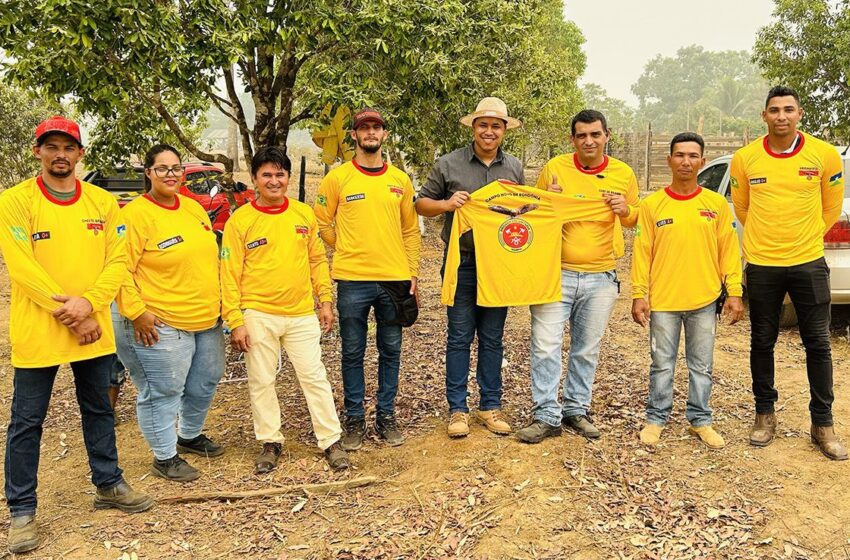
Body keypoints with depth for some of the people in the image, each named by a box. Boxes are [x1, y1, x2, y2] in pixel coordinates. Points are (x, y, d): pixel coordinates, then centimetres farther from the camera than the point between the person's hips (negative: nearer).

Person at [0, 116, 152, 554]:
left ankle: (108, 485, 34)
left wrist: (88, 304, -17)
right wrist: (69, 315, -17)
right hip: (37, 331, -4)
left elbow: (117, 259, -1)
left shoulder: (102, 202, 5)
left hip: (93, 328, 4)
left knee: (98, 409, 17)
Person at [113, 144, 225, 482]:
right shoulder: (136, 214, -14)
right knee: (163, 391, 1)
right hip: (161, 326, -8)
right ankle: (164, 457, 20)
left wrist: (218, 300, 16)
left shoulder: (193, 207, 10)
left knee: (205, 383, 21)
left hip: (207, 321, 8)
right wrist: (136, 312, -20)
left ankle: (190, 435, 43)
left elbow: (211, 257, 19)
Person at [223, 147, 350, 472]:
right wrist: (235, 321, -9)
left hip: (302, 314, 2)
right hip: (258, 315, -1)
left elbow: (317, 260, 12)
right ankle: (270, 443, 23)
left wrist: (325, 300, 7)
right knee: (261, 382, 7)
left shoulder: (304, 214, 5)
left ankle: (331, 441, 14)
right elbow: (230, 275, -4)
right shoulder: (240, 221, -4)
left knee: (315, 377, 5)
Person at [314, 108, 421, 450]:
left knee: (391, 352, 10)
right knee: (353, 353, 6)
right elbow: (321, 223, 5)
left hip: (394, 279, 3)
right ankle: (354, 419, 19)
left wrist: (413, 273, 7)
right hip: (353, 280, -2)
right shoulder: (338, 178, 0)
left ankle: (386, 416, 23)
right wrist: (347, 248, 4)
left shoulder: (400, 180, 8)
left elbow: (410, 230, 11)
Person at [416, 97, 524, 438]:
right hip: (461, 264, -2)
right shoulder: (449, 164, 0)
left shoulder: (514, 168, 9)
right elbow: (421, 204, 4)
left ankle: (490, 406, 21)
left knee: (492, 339, 10)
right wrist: (446, 204, -15)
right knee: (459, 338, 3)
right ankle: (457, 409, 13)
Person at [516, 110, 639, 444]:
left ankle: (577, 410, 26)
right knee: (545, 346, -6)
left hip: (601, 278, 2)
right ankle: (546, 416, 5)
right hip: (555, 273, -2)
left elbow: (635, 218, 15)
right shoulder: (554, 168, -2)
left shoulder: (623, 174, 3)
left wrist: (625, 210, -9)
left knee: (587, 350, 12)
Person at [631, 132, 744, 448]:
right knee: (662, 365, 7)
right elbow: (642, 253, 0)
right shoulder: (652, 205, 1)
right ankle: (656, 418, 22)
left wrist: (734, 292, -2)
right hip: (662, 301, -1)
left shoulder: (717, 204, 4)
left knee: (701, 366, 11)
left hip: (705, 301, 1)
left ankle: (700, 420, 25)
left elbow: (729, 251, 4)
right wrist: (639, 294, -5)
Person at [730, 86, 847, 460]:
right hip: (761, 265, 0)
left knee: (818, 344, 5)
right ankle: (765, 414, 25)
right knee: (762, 342, 9)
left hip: (809, 263, 0)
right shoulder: (744, 159, -3)